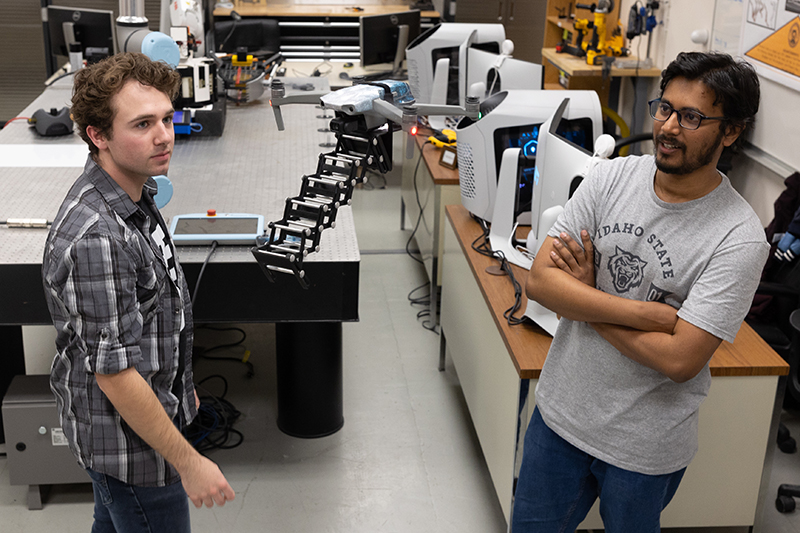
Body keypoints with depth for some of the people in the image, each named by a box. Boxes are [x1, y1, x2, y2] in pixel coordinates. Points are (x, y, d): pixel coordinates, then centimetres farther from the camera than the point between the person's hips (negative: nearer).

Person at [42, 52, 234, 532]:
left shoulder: (135, 194, 0)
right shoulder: (94, 237, -32)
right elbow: (115, 373, -29)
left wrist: (179, 384, 21)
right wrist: (189, 462, -22)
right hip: (130, 442, -9)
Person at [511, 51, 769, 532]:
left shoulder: (739, 238, -19)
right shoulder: (612, 177, -7)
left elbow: (679, 358, -24)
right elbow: (540, 281, -13)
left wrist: (582, 299, -15)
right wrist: (646, 312, -22)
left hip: (644, 447, -3)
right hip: (561, 410, 4)